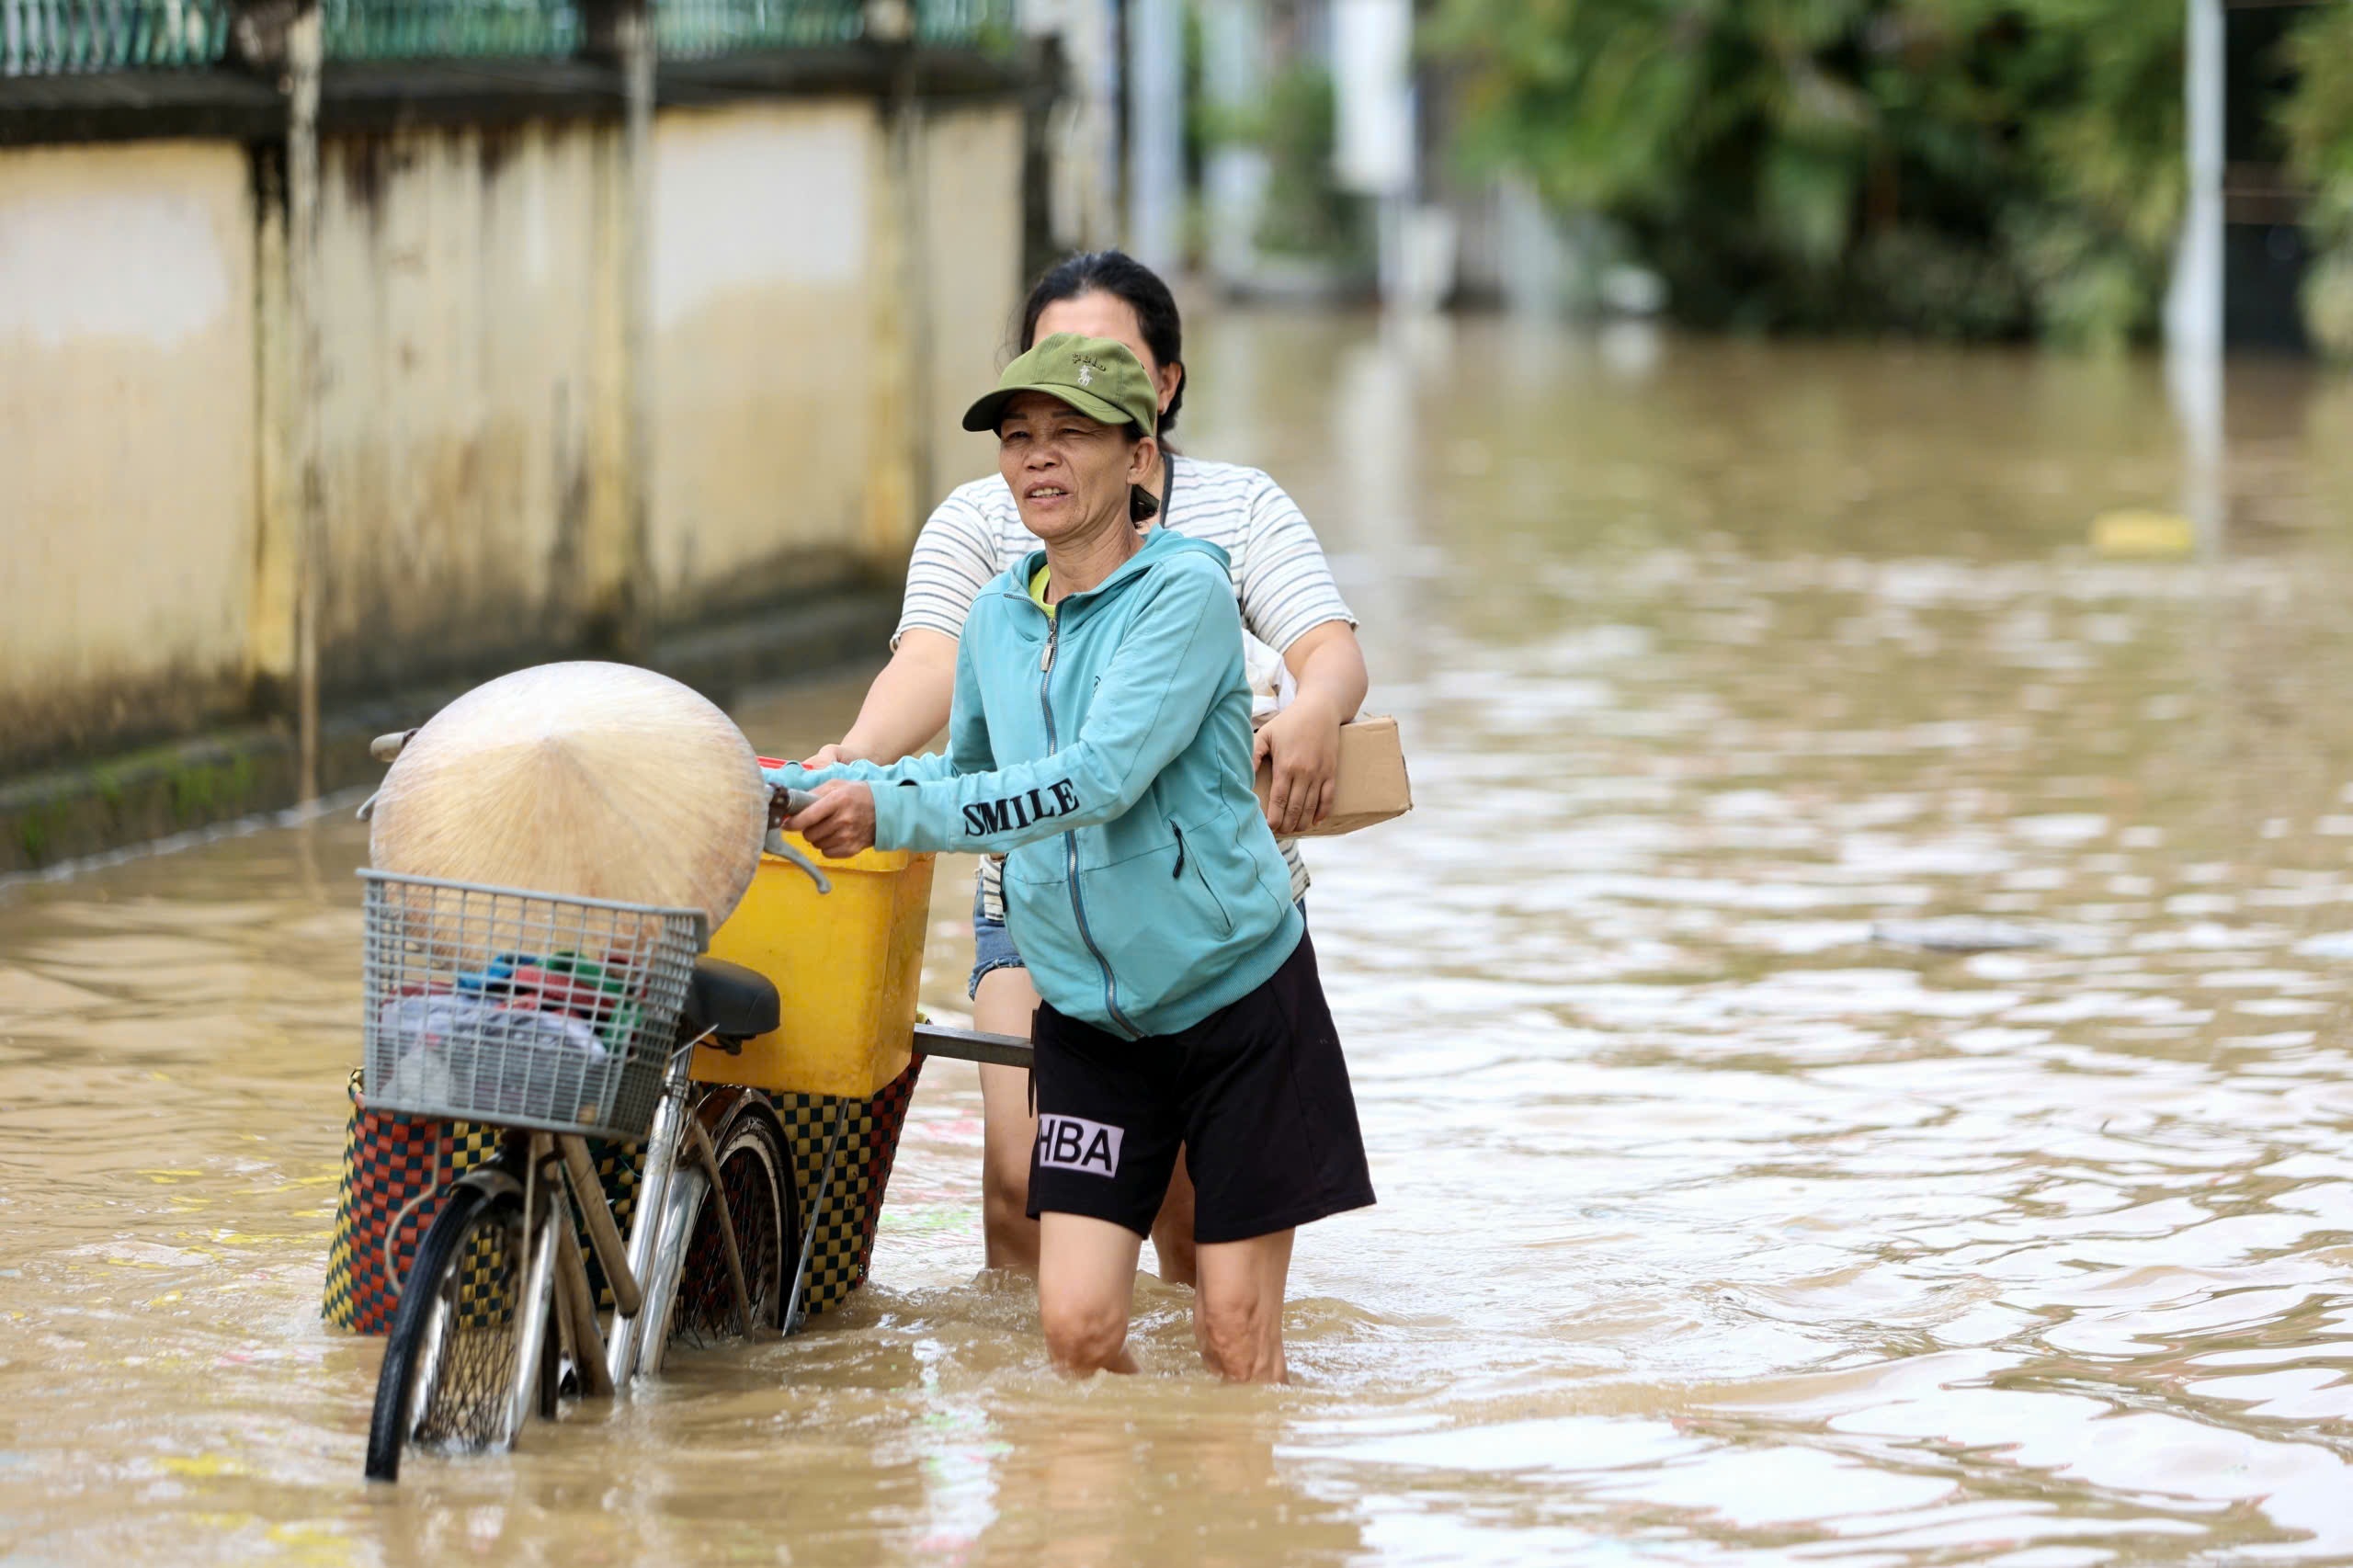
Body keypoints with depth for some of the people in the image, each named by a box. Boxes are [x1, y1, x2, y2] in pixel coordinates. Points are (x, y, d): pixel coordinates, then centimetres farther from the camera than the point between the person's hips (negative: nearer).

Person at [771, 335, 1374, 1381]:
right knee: (1076, 1325, -6)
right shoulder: (997, 615, 5)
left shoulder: (1185, 592, -15)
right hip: (1087, 1015, 5)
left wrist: (891, 811, -30)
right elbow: (967, 774, 24)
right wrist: (833, 784, 8)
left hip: (1236, 993, -5)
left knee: (1234, 1336, -2)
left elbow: (1099, 778, -27)